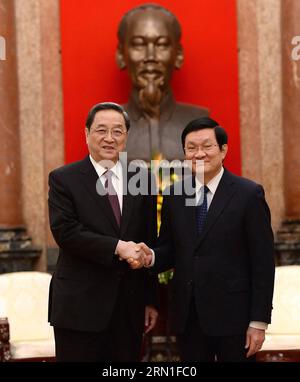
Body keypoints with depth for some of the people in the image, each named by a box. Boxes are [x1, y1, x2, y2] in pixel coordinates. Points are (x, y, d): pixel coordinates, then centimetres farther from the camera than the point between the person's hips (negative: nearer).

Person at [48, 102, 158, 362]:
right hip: (80, 305, -3)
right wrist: (118, 247, -20)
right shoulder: (63, 179, -1)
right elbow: (65, 232, -13)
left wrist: (151, 300, 9)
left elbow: (150, 243, 10)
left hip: (130, 306, 3)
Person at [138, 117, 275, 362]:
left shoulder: (249, 194, -6)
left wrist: (259, 321, -10)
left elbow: (263, 261, -6)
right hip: (188, 316, 4)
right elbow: (170, 250, 12)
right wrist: (152, 257, -11)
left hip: (233, 314, -4)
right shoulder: (174, 196, 7)